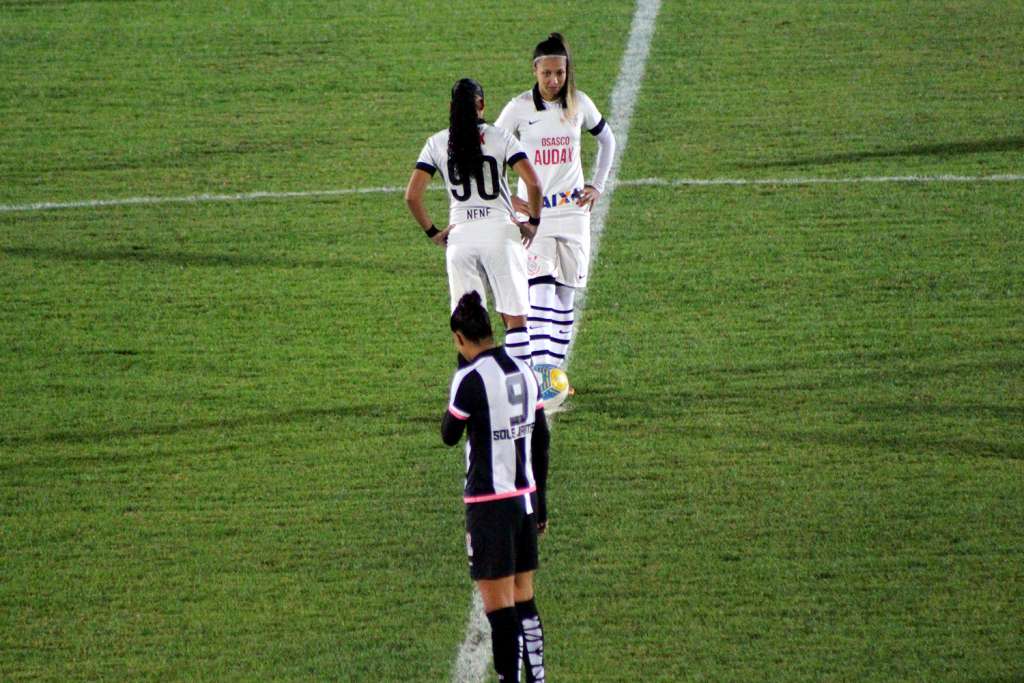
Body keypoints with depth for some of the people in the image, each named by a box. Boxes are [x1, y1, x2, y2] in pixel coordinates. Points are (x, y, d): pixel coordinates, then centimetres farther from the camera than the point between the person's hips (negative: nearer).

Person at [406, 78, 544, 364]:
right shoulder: (500, 138, 1)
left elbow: (412, 196, 0)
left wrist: (433, 232, 11)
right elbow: (533, 184, -9)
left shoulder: (437, 143, 6)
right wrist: (533, 221, 6)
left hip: (460, 234, 1)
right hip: (500, 231, -1)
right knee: (515, 317, 4)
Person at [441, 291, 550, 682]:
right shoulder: (524, 372, 6)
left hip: (489, 505, -7)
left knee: (498, 603, -4)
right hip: (525, 499, 7)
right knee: (524, 598, 14)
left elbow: (449, 436, -3)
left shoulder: (471, 379, -15)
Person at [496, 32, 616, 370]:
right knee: (540, 294, -15)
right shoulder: (520, 107, -6)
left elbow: (606, 140, 20)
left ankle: (555, 367, 14)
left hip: (572, 210, 3)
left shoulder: (579, 104, 2)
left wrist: (597, 185, 12)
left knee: (566, 293, 6)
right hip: (533, 211, -3)